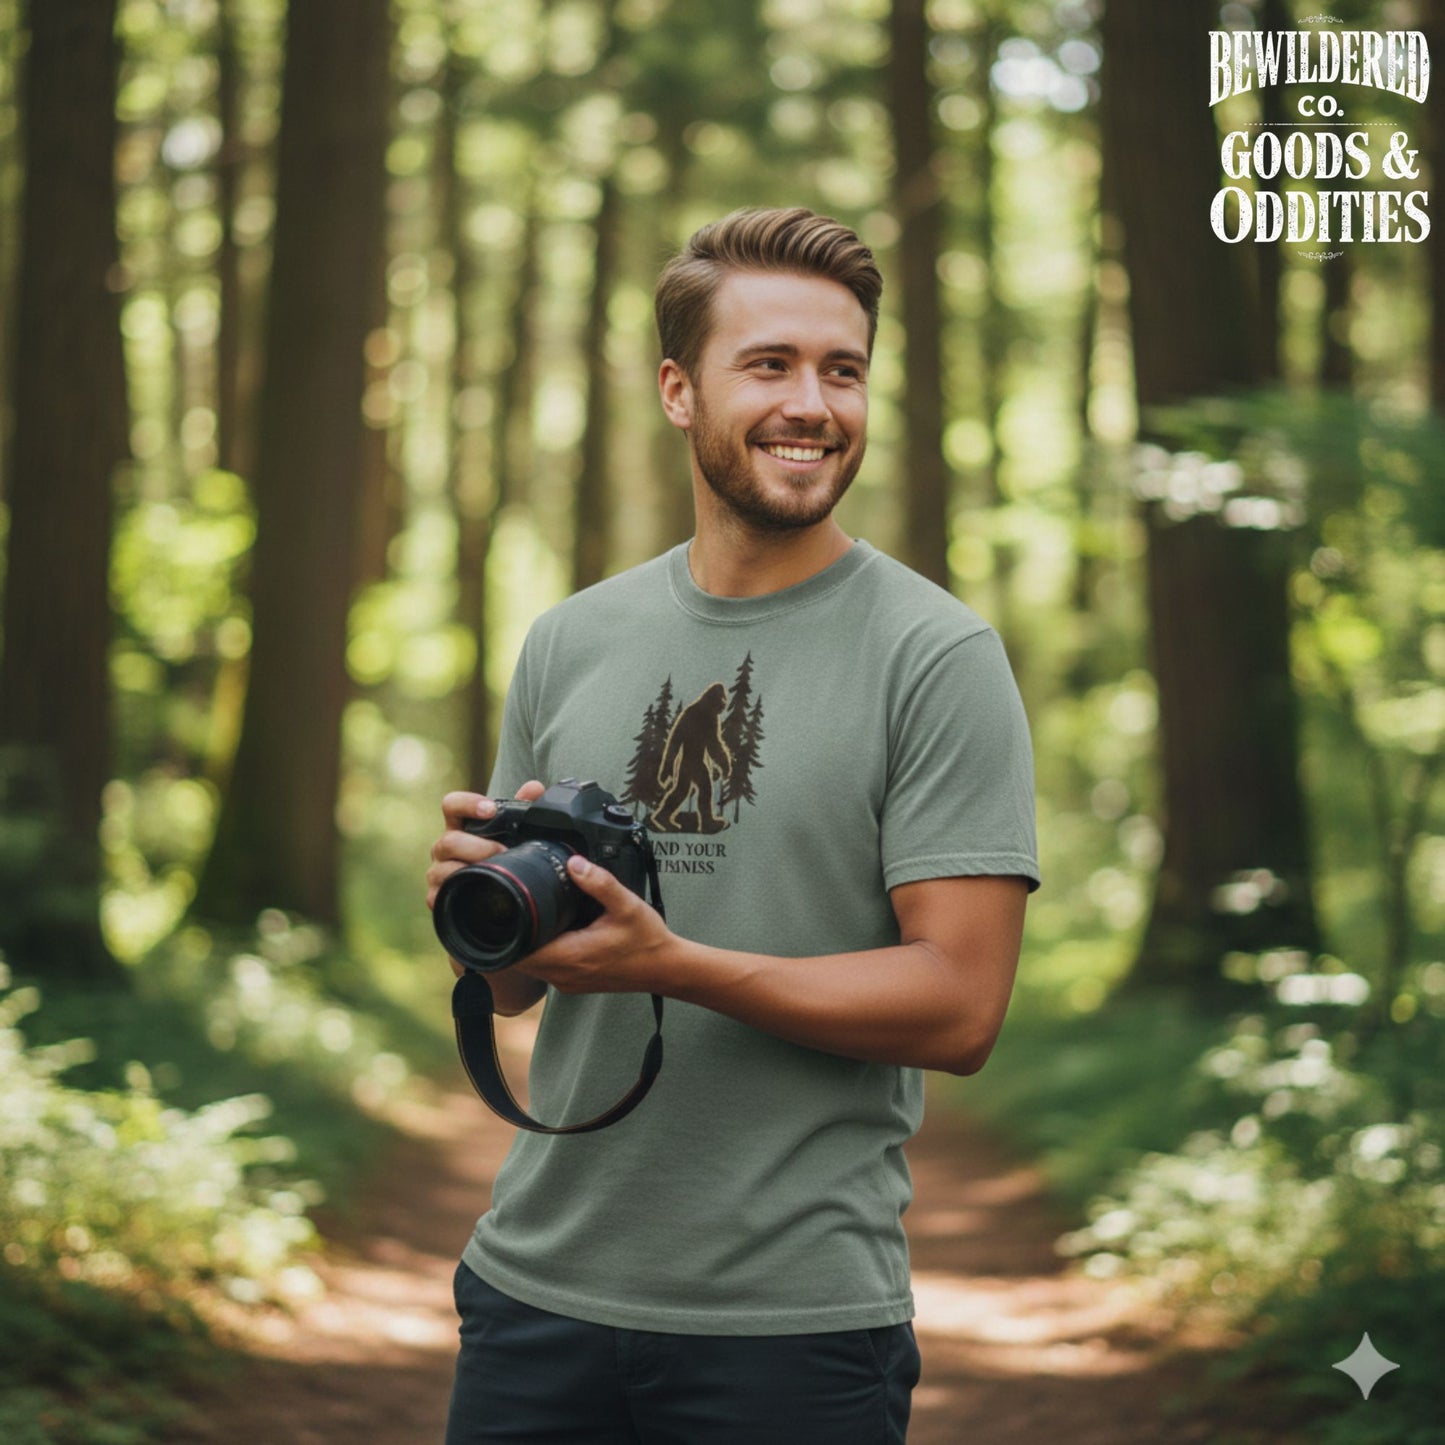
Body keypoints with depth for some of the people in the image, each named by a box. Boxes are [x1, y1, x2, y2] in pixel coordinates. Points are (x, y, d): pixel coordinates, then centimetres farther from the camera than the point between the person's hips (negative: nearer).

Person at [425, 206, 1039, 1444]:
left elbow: (960, 1005, -13)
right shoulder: (572, 642, 7)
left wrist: (671, 964, -21)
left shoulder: (937, 657, -7)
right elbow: (514, 985, 13)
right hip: (540, 1283, 4)